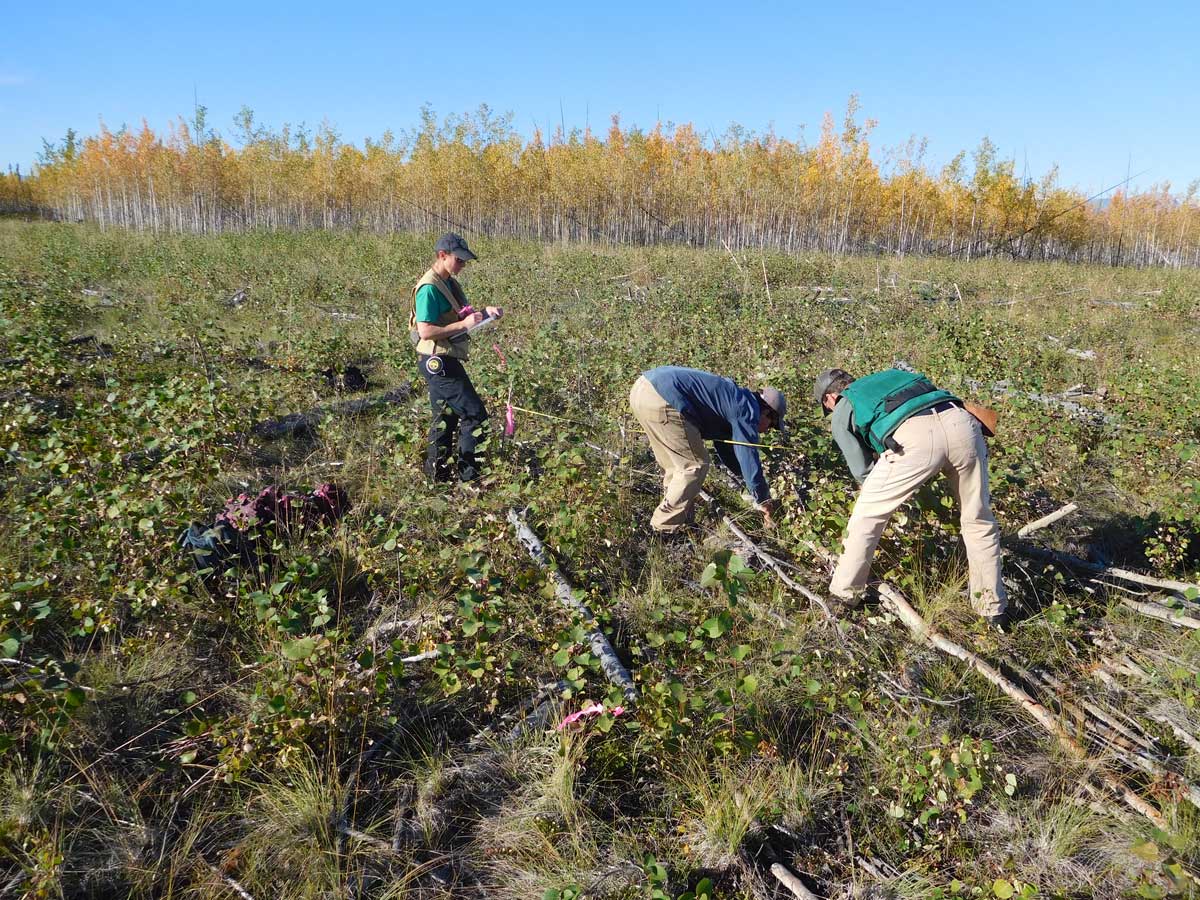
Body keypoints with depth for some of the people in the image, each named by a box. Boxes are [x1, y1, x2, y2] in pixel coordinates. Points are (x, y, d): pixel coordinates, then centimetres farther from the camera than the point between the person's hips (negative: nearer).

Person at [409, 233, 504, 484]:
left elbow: (457, 318, 22)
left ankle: (436, 473, 26)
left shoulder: (450, 283, 12)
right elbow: (425, 332, -23)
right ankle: (469, 476, -2)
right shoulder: (429, 289, -17)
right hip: (438, 362, -10)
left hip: (443, 362, 10)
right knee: (474, 414, -8)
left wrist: (484, 313, 4)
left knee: (446, 417, 17)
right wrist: (464, 324, -25)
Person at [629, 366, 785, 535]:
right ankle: (666, 526, 8)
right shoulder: (746, 411, 1)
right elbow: (749, 458, 0)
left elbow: (728, 453, 38)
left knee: (675, 463, 22)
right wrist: (764, 503, 11)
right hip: (662, 400, -10)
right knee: (695, 465, 1)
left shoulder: (732, 400, 29)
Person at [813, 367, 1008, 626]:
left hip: (915, 438, -5)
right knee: (979, 521, 21)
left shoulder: (841, 413, 25)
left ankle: (842, 594, 23)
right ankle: (993, 609, 31)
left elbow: (862, 471, 21)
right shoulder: (889, 375, 40)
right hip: (961, 422, 5)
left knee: (866, 517, 14)